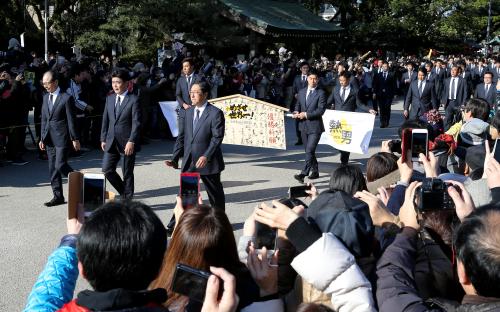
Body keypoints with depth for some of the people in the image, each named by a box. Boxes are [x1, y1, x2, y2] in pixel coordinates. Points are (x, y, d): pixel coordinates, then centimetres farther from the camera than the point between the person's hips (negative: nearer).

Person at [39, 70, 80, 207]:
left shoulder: (66, 98, -9)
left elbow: (71, 120, -9)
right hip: (49, 138, 7)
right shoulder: (46, 97, 12)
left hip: (61, 137, -7)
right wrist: (42, 138, 14)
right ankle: (58, 196, 15)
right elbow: (44, 119, 16)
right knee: (52, 168, 8)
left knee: (60, 165, -11)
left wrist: (75, 139, -9)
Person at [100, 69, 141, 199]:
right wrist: (103, 139, 10)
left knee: (127, 173, 3)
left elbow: (136, 123, -12)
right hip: (111, 142, 5)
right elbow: (105, 120, 15)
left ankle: (127, 200, 17)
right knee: (107, 169, 0)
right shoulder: (109, 99, 11)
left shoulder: (133, 100, -7)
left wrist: (131, 141, -19)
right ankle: (124, 192, 21)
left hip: (127, 143, -5)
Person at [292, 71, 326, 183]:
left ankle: (303, 174, -19)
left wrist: (306, 114, -17)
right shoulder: (301, 92, 12)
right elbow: (297, 105, 20)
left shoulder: (321, 93, -6)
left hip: (315, 126, -6)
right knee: (309, 151, 16)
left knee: (310, 151, -14)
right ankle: (315, 171, 31)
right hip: (303, 125, 6)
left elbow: (321, 110, -13)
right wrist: (296, 113, -2)